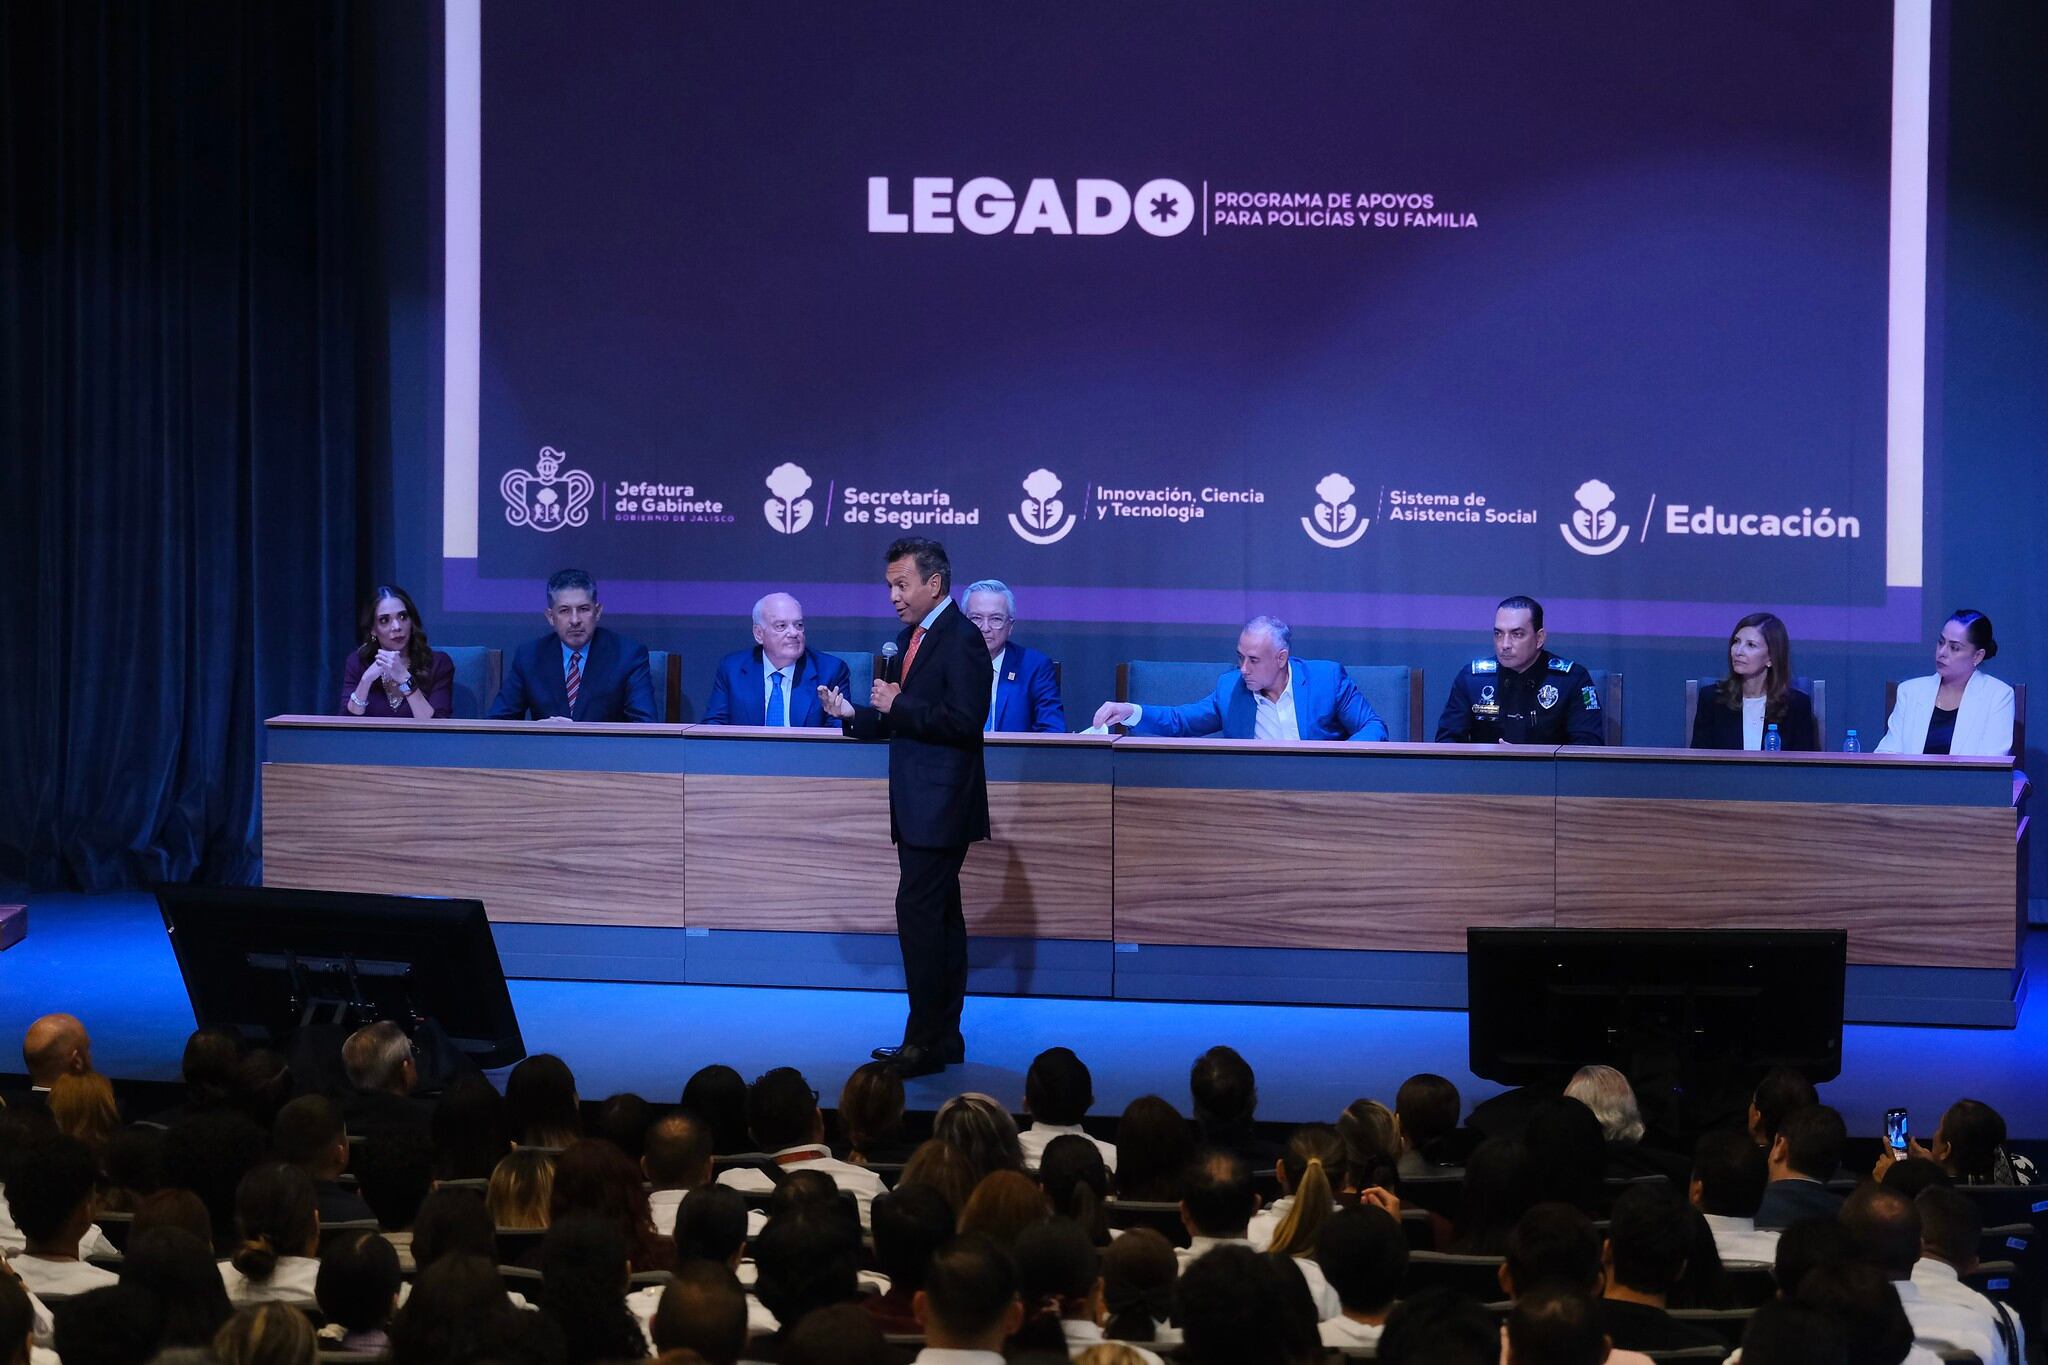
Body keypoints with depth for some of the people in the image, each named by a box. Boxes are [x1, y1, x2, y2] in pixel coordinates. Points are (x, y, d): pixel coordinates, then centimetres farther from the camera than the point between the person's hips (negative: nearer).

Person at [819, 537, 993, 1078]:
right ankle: (944, 1038, 18)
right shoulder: (910, 638, 16)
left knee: (918, 912, -13)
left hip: (941, 804, -10)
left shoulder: (961, 640, -13)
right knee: (939, 916, 13)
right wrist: (853, 714, 6)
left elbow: (964, 720, -21)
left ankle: (924, 1042, -11)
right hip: (919, 805, 10)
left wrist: (899, 705, -20)